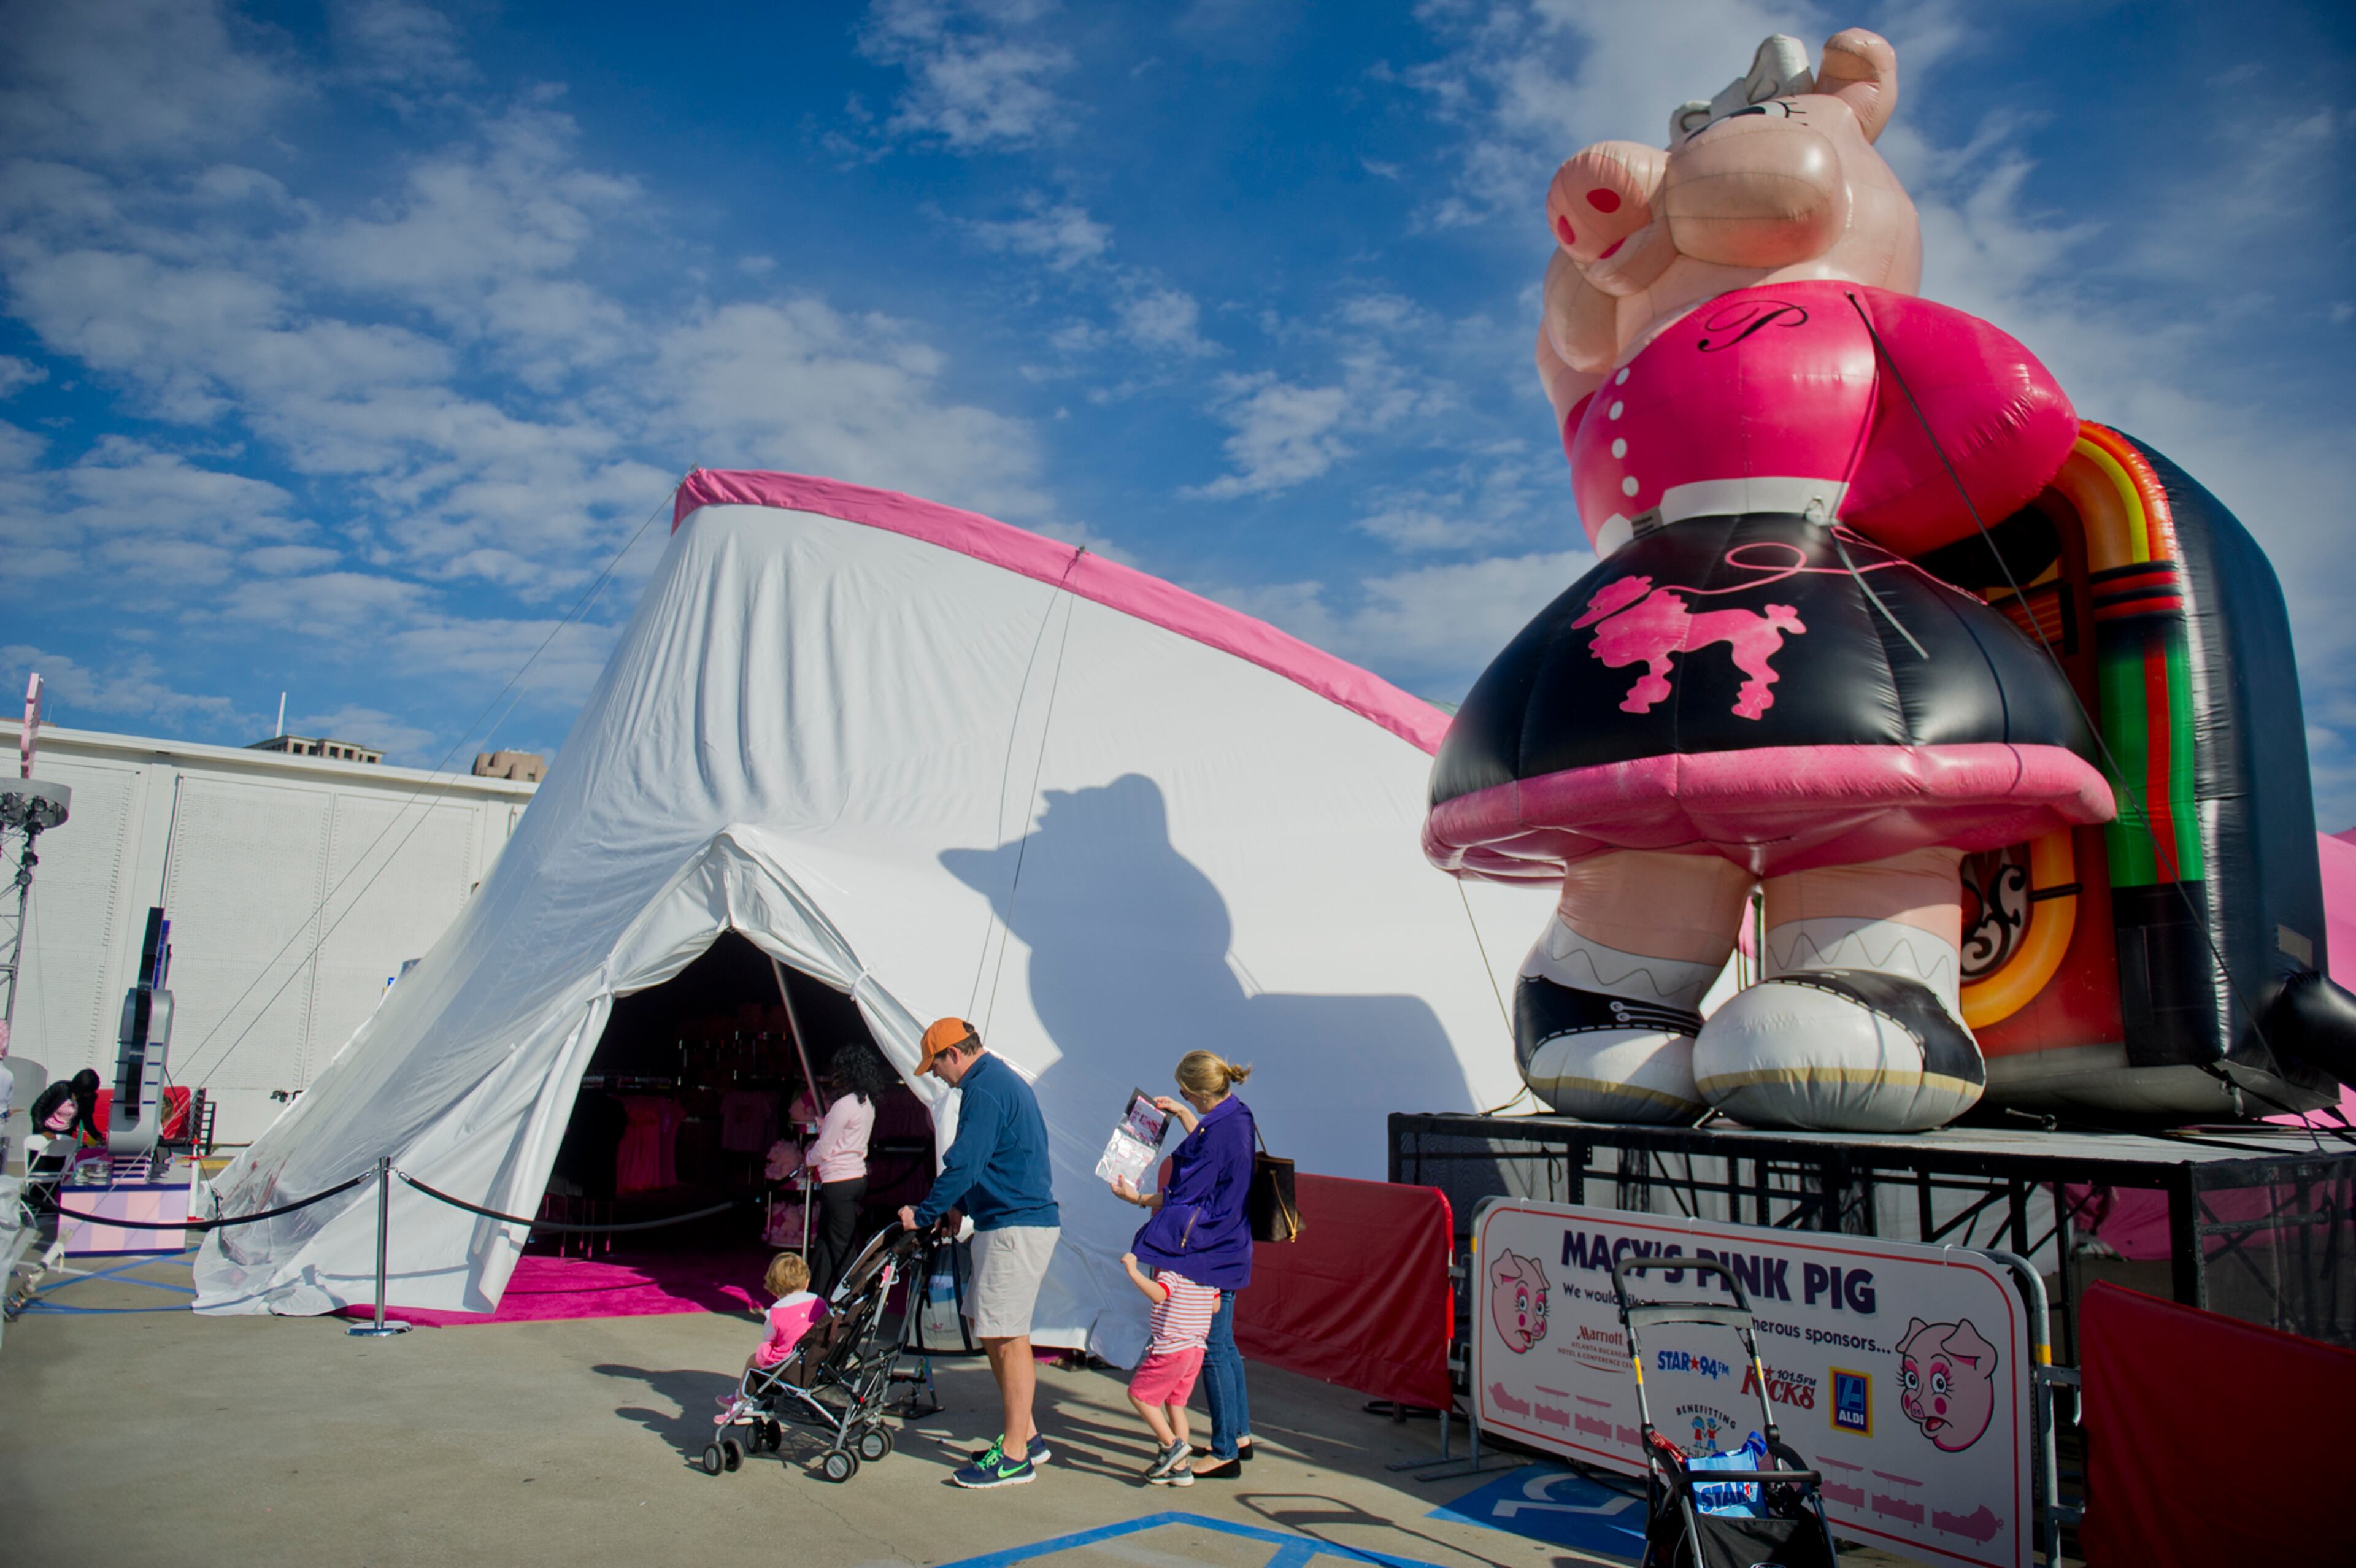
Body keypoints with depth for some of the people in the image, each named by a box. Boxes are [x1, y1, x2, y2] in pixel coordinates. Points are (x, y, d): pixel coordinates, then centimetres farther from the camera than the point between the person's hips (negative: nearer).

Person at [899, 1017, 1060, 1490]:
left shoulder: (984, 1091, -16)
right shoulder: (1004, 1079, 17)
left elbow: (963, 1166, -21)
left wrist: (924, 1214, -11)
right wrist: (959, 1209, 22)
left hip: (1015, 1228, -11)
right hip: (1021, 1221, 11)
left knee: (1007, 1336, -4)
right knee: (988, 1328, 16)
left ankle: (1015, 1456, 3)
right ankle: (1025, 1434, 24)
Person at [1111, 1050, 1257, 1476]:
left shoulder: (1220, 1133, -24)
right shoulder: (1236, 1116, 5)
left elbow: (1185, 1196, -18)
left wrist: (1138, 1198, -4)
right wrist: (1182, 1115, 27)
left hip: (1210, 1254, -10)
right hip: (1228, 1246, 10)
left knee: (1211, 1349, -1)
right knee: (1223, 1344, 19)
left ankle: (1225, 1452, 7)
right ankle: (1239, 1434, 29)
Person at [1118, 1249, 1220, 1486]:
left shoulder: (1172, 1270, -18)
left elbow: (1159, 1294, -36)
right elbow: (1215, 1306, 15)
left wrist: (1134, 1272, -39)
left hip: (1171, 1349, -8)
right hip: (1197, 1348, 8)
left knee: (1138, 1394, 7)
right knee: (1175, 1403, 17)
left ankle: (1171, 1444, 2)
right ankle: (1181, 1467, 18)